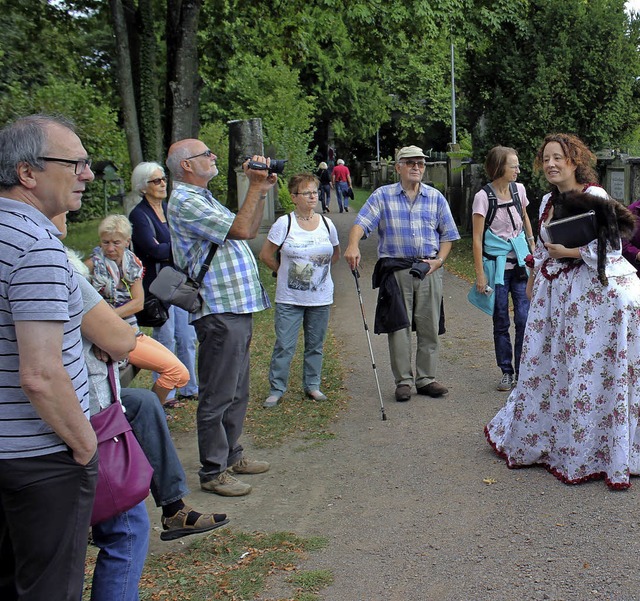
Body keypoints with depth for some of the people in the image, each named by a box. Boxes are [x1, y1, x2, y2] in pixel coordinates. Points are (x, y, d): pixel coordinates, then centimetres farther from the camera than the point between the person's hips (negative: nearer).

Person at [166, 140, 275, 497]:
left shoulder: (204, 199, 20)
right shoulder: (185, 202, -13)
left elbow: (250, 231, 22)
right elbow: (241, 229, -20)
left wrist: (262, 192, 11)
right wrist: (255, 187, -12)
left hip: (238, 307, 11)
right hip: (219, 311, -11)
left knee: (237, 391, 18)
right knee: (218, 395, -3)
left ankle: (231, 455, 30)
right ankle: (213, 471, 6)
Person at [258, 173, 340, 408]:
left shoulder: (327, 224, 3)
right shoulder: (284, 223, -7)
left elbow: (336, 254, 19)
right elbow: (266, 254, -1)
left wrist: (319, 270, 9)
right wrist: (286, 272, 3)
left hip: (321, 298, 3)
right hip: (289, 299, -3)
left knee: (315, 345, 12)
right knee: (284, 346, -2)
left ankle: (312, 386, 25)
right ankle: (276, 390, 10)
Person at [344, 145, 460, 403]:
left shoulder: (435, 197, 10)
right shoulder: (383, 196, 3)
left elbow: (448, 234, 14)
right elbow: (362, 222, -11)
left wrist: (439, 260, -2)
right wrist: (353, 245, -31)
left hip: (429, 270, 2)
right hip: (396, 270, -2)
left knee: (429, 327, 5)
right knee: (399, 326, -1)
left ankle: (426, 379, 17)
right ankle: (403, 381, 9)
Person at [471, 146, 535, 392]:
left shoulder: (518, 189, 3)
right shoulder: (483, 196, -10)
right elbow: (477, 238, -9)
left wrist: (532, 248, 18)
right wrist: (480, 274, -11)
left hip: (520, 263, 3)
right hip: (496, 265, -3)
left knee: (524, 318, -4)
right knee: (501, 322, 5)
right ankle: (507, 372, 17)